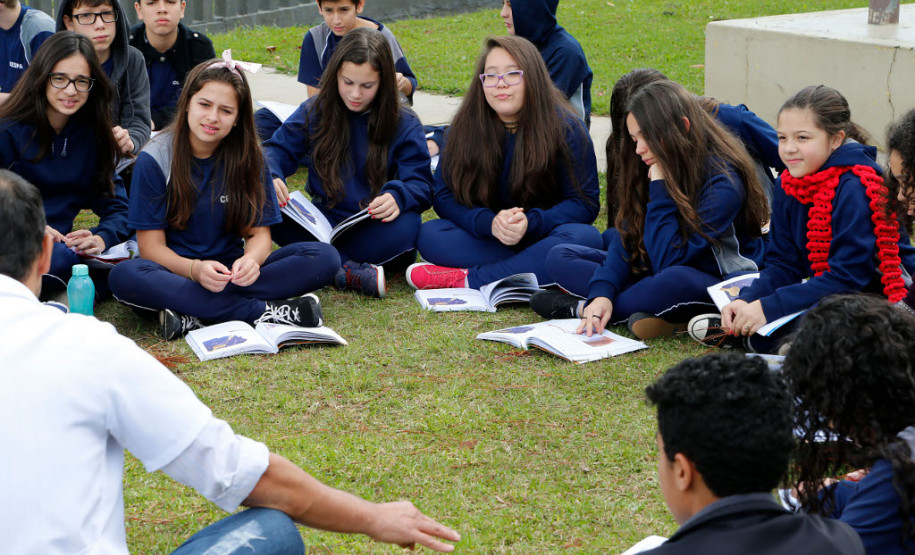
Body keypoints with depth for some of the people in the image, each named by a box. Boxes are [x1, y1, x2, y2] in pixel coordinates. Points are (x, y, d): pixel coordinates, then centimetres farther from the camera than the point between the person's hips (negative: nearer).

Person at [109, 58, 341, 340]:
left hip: (229, 271, 3)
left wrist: (251, 260, -26)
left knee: (324, 257, -19)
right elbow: (151, 246, -10)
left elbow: (259, 233, 0)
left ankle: (194, 313, -30)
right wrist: (194, 270, -31)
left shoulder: (247, 157, 1)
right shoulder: (154, 160, -7)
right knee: (124, 277, -36)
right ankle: (261, 310, -31)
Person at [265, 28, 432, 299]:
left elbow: (420, 183, -8)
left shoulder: (404, 124, -1)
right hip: (324, 223, 2)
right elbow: (278, 148, 4)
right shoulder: (315, 111, 5)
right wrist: (271, 177, -21)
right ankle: (357, 274, -35)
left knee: (407, 226, -37)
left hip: (375, 227, -2)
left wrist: (397, 197, -33)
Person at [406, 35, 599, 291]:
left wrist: (530, 223, -25)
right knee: (430, 235, -23)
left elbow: (585, 202, -8)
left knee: (585, 238, -35)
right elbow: (445, 197, -3)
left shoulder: (565, 127, -9)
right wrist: (490, 222, -23)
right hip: (490, 239, 2)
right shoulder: (465, 127, -2)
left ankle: (468, 280, -31)